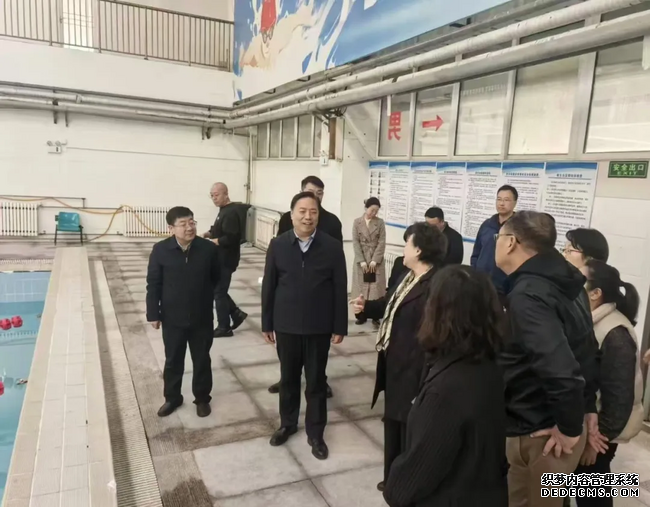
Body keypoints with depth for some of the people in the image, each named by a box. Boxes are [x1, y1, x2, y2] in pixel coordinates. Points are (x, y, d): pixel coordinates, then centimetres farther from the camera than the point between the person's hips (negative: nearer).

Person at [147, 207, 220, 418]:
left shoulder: (209, 248, -11)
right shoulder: (160, 250, -10)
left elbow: (217, 279, 3)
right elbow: (153, 284, -4)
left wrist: (204, 298, 3)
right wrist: (153, 314, -3)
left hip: (202, 318, 0)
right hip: (172, 318, 0)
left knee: (202, 360, 14)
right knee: (173, 361, 17)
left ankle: (202, 398, 34)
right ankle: (172, 398, 37)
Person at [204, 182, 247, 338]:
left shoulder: (231, 213, -20)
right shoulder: (224, 210, 12)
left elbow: (230, 238, -28)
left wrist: (211, 241, -17)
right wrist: (208, 234, 4)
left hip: (226, 260, -10)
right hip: (221, 259, 10)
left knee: (219, 292, 0)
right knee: (217, 289, 17)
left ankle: (224, 328, 13)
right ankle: (236, 313, 25)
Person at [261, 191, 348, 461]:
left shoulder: (332, 247, -7)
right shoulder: (278, 245, -4)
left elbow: (340, 289, -4)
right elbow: (269, 286, 1)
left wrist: (340, 326, -4)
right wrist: (266, 323, 3)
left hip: (319, 327, -1)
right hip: (286, 325, 2)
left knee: (316, 381, 11)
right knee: (288, 378, 17)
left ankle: (315, 433, 28)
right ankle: (287, 423, 39)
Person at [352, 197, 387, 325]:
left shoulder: (380, 222, 1)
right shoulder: (357, 222, 1)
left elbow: (382, 242, -3)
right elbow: (355, 242, -3)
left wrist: (374, 260, -12)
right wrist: (362, 261, -11)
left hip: (376, 260, 0)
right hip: (361, 260, 1)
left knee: (376, 287, -1)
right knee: (361, 288, 4)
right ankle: (362, 315, 13)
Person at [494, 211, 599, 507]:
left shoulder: (525, 296, -25)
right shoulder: (553, 284, 5)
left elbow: (561, 371, -34)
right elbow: (587, 349, 14)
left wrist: (570, 429, -20)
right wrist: (587, 408, 15)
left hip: (539, 434, -9)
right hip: (544, 424, 9)